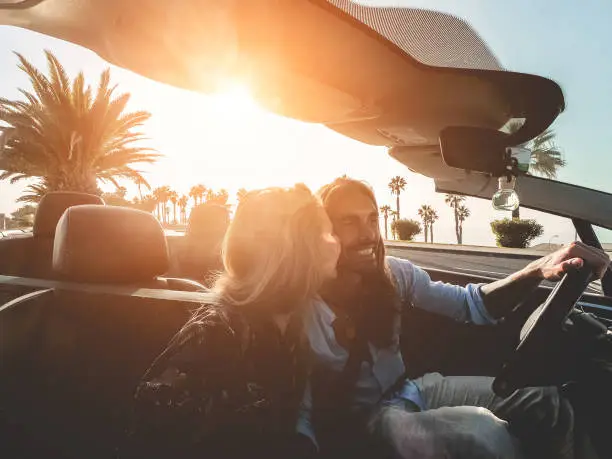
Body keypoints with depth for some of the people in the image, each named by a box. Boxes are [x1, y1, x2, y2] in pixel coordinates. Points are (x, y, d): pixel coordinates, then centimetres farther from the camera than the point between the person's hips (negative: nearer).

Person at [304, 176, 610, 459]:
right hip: (359, 419, -5)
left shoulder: (393, 273, -6)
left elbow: (471, 304, -2)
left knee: (543, 401, -9)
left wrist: (538, 271, -19)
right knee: (483, 435, -32)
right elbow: (302, 415, -16)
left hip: (405, 389, 6)